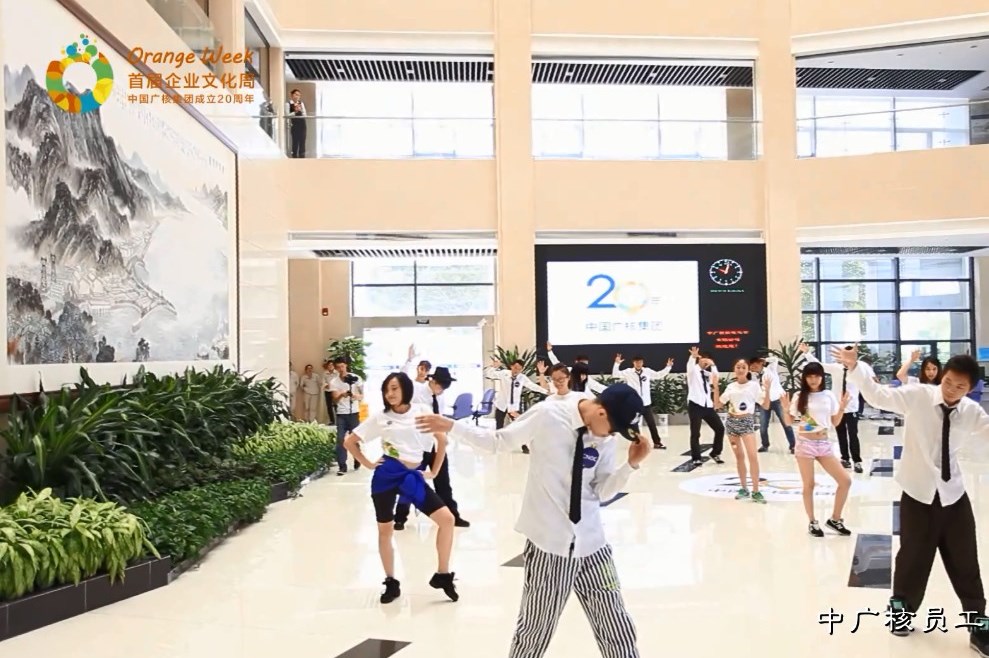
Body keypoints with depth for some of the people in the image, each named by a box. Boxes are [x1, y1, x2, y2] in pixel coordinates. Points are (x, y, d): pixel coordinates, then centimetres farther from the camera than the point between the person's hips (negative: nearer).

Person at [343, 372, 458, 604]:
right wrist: (368, 464, -1)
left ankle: (442, 575, 6)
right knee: (385, 529, 7)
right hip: (386, 475, 0)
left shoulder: (422, 413, 2)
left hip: (413, 476, 0)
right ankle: (391, 583, 24)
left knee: (447, 518, -10)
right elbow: (349, 441, 6)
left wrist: (434, 471, 7)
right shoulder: (379, 418, 1)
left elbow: (442, 440, 10)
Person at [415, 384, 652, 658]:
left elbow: (603, 492, 4)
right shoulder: (547, 416, -12)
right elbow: (499, 441, 0)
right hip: (548, 543, -4)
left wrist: (632, 464, -10)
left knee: (617, 629, 12)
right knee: (534, 632, 10)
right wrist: (450, 427, -2)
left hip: (591, 544, 4)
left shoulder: (608, 438, 1)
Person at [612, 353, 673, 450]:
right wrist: (617, 363, -25)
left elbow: (659, 375, 15)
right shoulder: (628, 372, -7)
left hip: (646, 403, 2)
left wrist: (668, 367, 8)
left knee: (652, 424, 9)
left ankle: (657, 443, 19)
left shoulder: (648, 371, 1)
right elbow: (615, 374, -11)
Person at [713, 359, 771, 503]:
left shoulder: (754, 385, -1)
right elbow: (717, 405, 9)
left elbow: (765, 406, -2)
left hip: (746, 422, -3)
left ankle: (755, 491, -7)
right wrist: (715, 386, 1)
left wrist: (767, 389, -16)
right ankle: (743, 488, 17)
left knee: (753, 456, -13)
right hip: (732, 422, 3)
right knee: (739, 456, 9)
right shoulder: (731, 387, 8)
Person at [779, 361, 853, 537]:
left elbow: (835, 422, 9)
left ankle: (835, 519, 16)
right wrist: (786, 410, -15)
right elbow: (790, 422, 2)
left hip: (824, 443, 3)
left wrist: (842, 408, -6)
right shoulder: (799, 397, -3)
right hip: (805, 443, -3)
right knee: (809, 485, 2)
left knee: (845, 480, -1)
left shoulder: (829, 396, 3)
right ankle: (813, 523, 19)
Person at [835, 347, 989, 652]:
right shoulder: (917, 396, -12)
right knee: (913, 557, 9)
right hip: (918, 493, -3)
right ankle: (901, 609, 33)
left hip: (954, 495, 3)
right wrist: (855, 369, -31)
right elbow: (879, 396, -17)